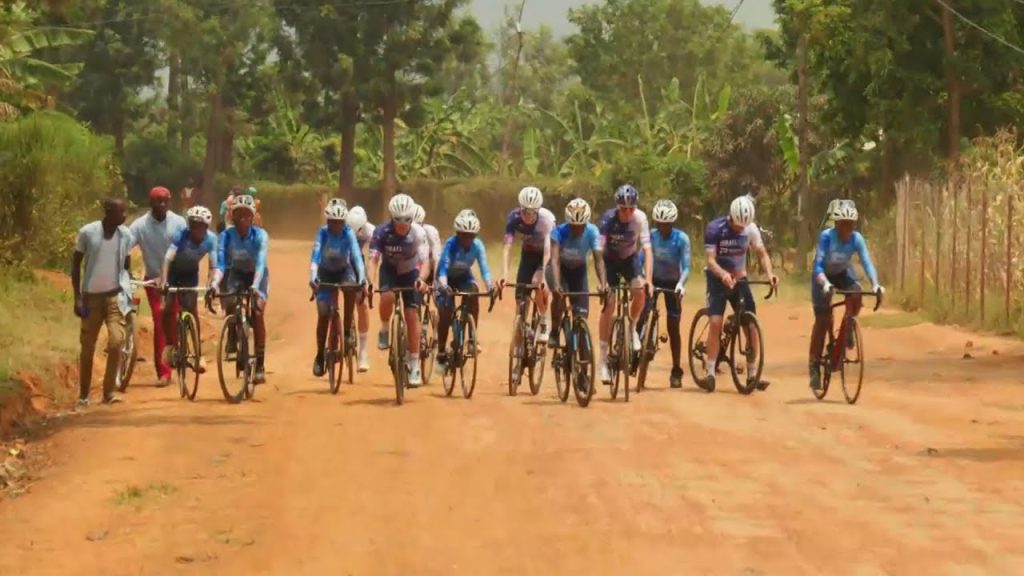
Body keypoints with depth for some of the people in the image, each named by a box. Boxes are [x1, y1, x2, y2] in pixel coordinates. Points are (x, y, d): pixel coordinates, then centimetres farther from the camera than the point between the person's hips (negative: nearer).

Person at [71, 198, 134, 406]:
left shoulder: (126, 234, -2)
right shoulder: (87, 232, -8)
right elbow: (76, 263, 0)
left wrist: (125, 287, 9)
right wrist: (77, 297, -5)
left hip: (116, 295, 1)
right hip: (91, 295, -1)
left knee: (116, 341, -15)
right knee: (87, 346, 5)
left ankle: (109, 391, -6)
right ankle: (83, 394, 18)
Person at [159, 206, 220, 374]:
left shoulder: (210, 239, -26)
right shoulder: (181, 235, -32)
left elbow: (215, 265, -30)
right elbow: (168, 258, -40)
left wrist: (214, 283, -50)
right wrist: (163, 281, -54)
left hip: (190, 275, 1)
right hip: (173, 273, -1)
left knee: (192, 309, -9)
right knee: (168, 308, -13)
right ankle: (170, 344, 9)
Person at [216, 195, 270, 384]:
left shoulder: (260, 235, -26)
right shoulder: (227, 235, -21)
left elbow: (260, 262, -37)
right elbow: (220, 262, -29)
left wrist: (255, 285, -53)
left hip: (256, 275, -2)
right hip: (237, 274, 2)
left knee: (257, 311, -23)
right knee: (230, 303, -27)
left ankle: (260, 364, -20)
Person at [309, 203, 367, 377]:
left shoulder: (348, 233, -24)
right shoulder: (323, 233, -25)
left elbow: (356, 255, -33)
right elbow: (315, 255, -35)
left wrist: (362, 278, -48)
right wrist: (313, 277, -51)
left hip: (344, 270, 0)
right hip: (326, 273, 0)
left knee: (350, 289, -35)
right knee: (323, 315, -10)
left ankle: (347, 331, -18)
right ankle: (319, 356, 5)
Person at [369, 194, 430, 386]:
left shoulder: (418, 233, -26)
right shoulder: (382, 232, -26)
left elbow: (424, 260, -31)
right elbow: (373, 258, -33)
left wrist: (421, 279, -51)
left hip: (410, 272, 0)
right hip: (389, 270, 0)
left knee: (412, 316, -7)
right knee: (387, 297, -33)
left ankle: (414, 363, 2)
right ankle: (384, 330, -5)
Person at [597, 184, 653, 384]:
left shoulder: (640, 218, -25)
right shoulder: (608, 218, -28)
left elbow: (647, 249, -29)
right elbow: (600, 248, -33)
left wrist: (648, 278, -40)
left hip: (631, 258, 1)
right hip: (611, 260, -1)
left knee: (639, 291, -27)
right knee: (609, 303, -12)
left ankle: (632, 328, 3)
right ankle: (603, 358, -7)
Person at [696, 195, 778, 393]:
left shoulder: (750, 229, -9)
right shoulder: (715, 229, -19)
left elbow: (762, 254, -6)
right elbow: (711, 260, -24)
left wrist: (769, 273, -27)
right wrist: (723, 275, -45)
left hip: (739, 279, 3)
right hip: (718, 279, -3)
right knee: (715, 322, -18)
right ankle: (711, 374, -15)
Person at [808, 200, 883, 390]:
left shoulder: (856, 239, -24)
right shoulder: (826, 237, -32)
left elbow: (867, 262, -30)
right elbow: (818, 264, -38)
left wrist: (875, 284, -47)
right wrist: (825, 284, -56)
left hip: (843, 273, 3)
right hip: (824, 276, -3)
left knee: (856, 294, -30)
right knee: (822, 320, -9)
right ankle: (814, 366, -2)